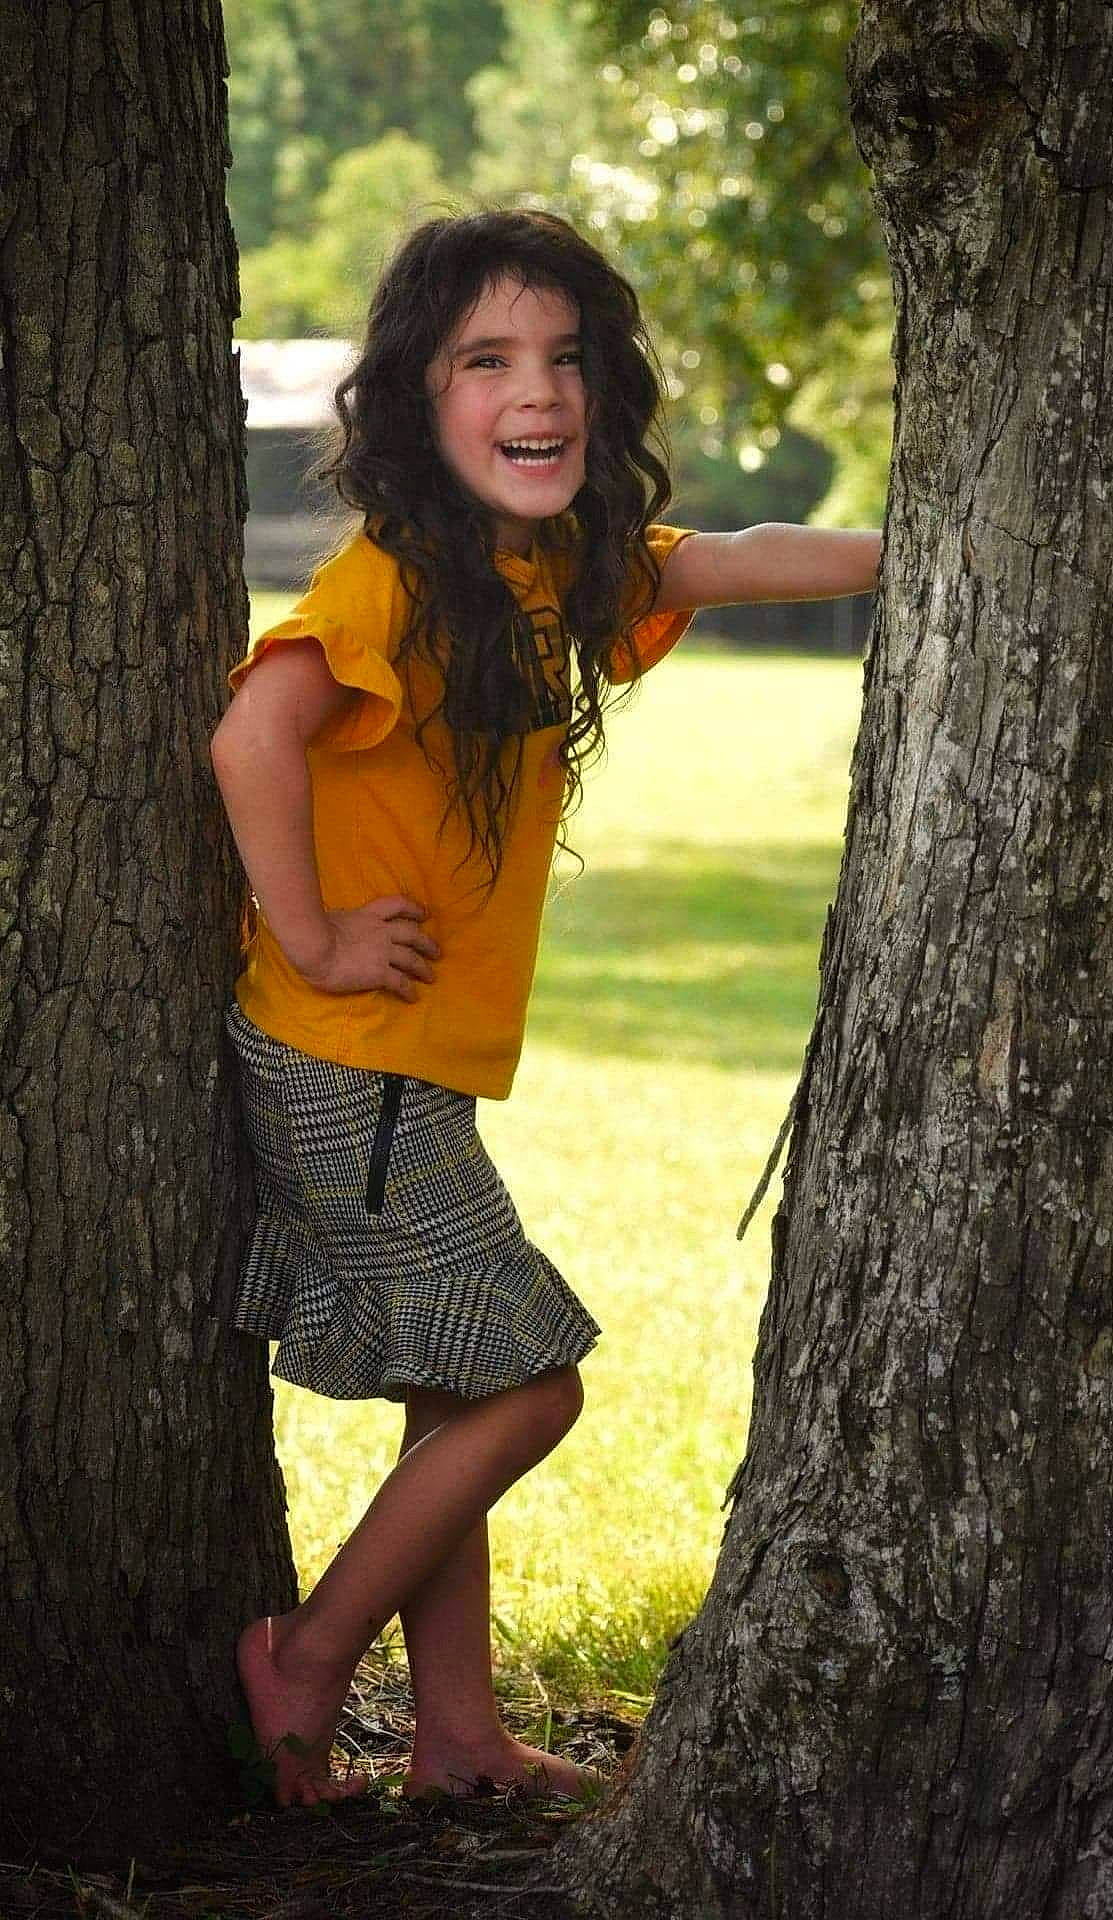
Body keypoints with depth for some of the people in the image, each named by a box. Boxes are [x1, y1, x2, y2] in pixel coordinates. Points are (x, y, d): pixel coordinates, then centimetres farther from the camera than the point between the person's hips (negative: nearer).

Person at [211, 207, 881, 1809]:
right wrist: (314, 940, -26)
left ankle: (459, 1735, 22)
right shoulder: (390, 578, -21)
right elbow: (253, 734, -35)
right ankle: (304, 1668, 9)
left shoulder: (568, 567, 7)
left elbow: (743, 564, 20)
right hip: (344, 1066, -9)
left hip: (413, 1071, 9)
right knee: (523, 1387, -3)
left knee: (464, 1399, 13)